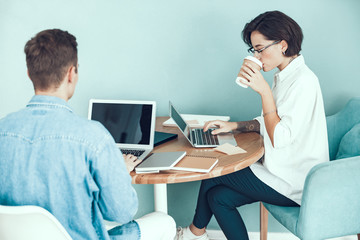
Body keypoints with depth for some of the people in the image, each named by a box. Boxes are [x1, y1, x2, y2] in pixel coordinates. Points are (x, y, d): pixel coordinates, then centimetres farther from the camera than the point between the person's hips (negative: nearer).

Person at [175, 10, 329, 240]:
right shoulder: (286, 76, 8)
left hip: (292, 186, -9)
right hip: (284, 172, 9)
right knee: (219, 197, 4)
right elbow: (270, 123, 18)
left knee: (212, 174, 1)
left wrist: (265, 91, -25)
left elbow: (279, 138, -25)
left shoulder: (303, 81, -22)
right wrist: (234, 125, 6)